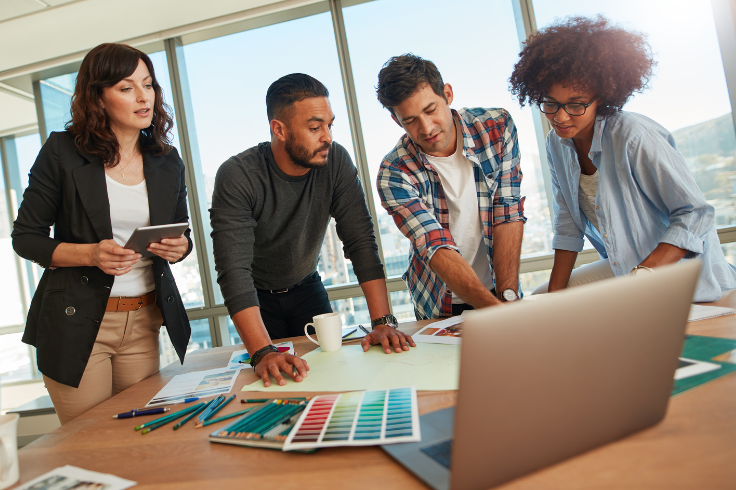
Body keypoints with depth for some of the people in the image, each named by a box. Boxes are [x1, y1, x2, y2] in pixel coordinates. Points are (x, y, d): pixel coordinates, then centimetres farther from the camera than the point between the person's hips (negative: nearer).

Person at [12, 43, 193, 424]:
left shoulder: (167, 161, 6)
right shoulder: (62, 151, -5)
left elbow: (182, 233, 15)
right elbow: (25, 237, -2)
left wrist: (179, 247, -9)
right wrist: (89, 254, -18)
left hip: (144, 323, 3)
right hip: (76, 323, -3)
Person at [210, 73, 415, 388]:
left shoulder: (336, 162, -20)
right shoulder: (236, 177, -29)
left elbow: (361, 241, -21)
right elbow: (234, 270, -36)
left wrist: (382, 321, -30)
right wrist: (263, 353, -46)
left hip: (307, 287, 3)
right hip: (258, 297, -2)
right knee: (274, 383, 2)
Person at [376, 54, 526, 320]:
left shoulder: (497, 126, -9)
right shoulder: (393, 175, -16)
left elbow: (508, 214, -9)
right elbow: (438, 249, -22)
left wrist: (508, 296, -18)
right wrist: (494, 307, -34)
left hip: (496, 290, 0)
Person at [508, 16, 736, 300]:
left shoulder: (633, 137, -24)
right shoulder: (556, 144, -3)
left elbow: (694, 213, -21)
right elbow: (568, 224, 3)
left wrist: (643, 275, -34)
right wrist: (555, 292, -2)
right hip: (622, 268, 7)